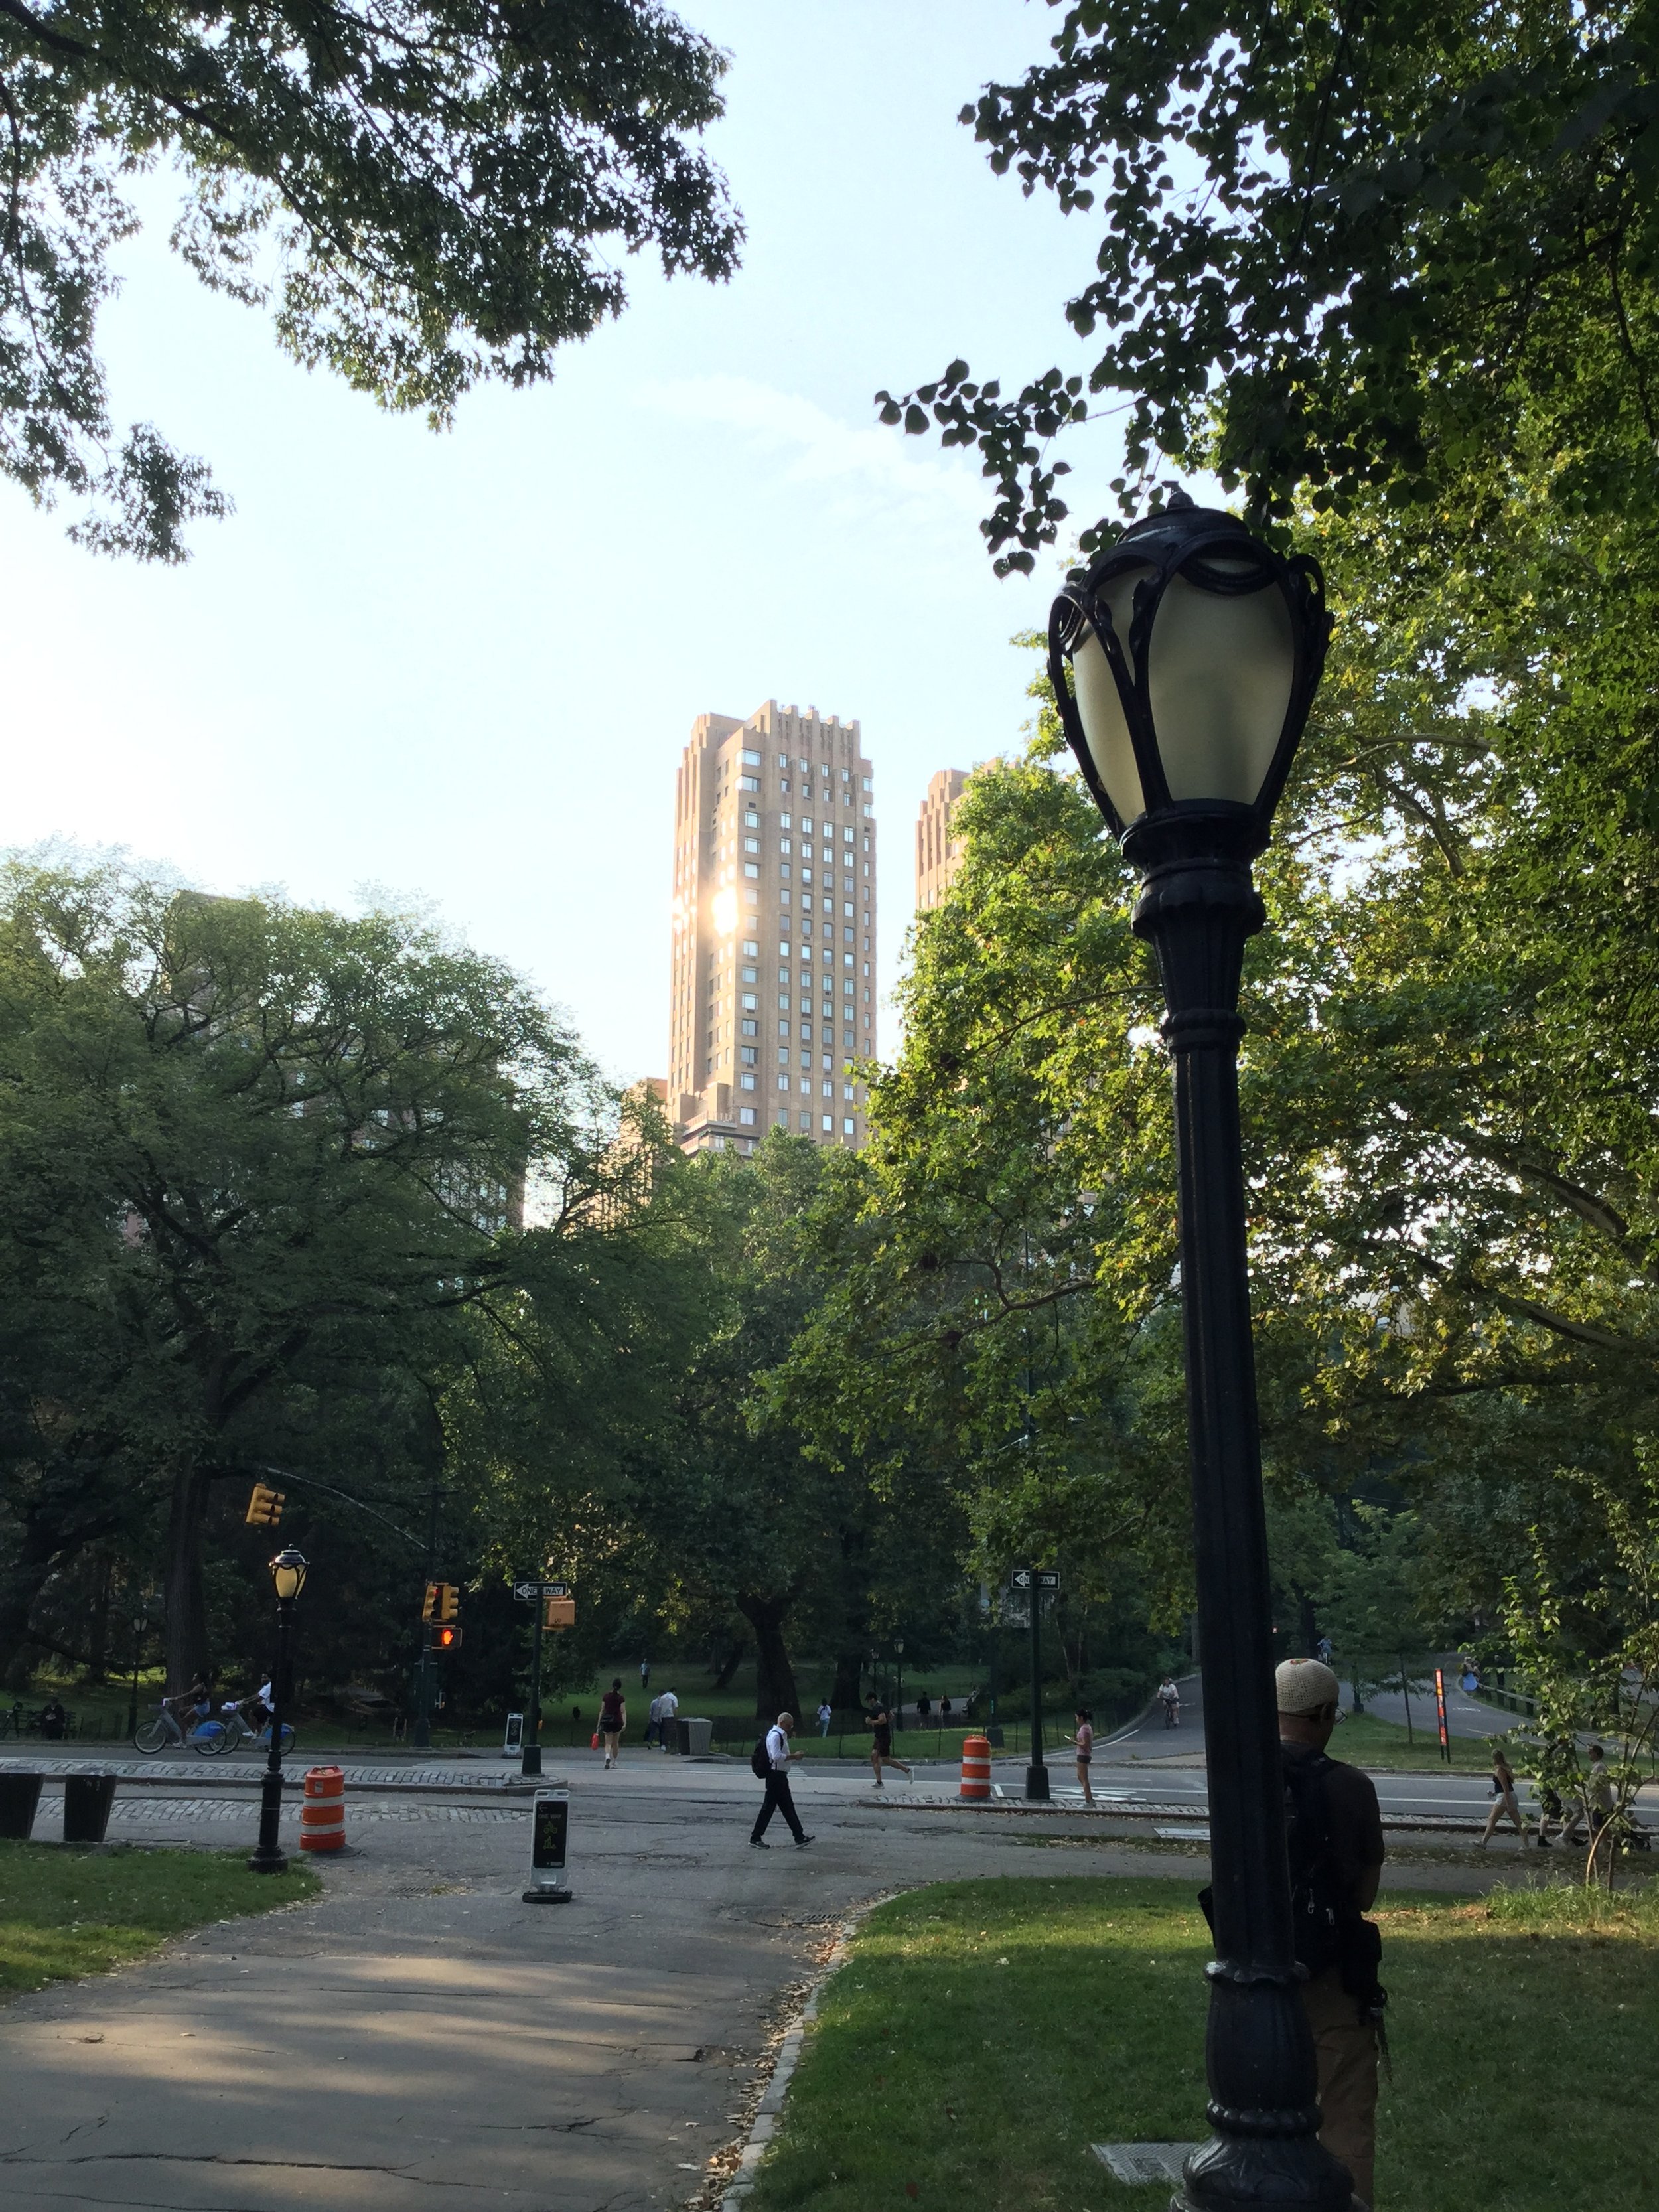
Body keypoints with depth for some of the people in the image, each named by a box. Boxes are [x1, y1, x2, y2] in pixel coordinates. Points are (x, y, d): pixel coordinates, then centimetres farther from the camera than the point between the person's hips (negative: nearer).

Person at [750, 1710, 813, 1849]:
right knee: (769, 1807, -4)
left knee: (788, 1807, 11)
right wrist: (794, 1757, -18)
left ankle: (800, 1838, 14)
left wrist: (792, 1755, 10)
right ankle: (755, 1838, 4)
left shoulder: (781, 1735, 16)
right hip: (776, 1776, -11)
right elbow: (777, 1756, -24)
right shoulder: (775, 1736, -16)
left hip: (780, 1776, 11)